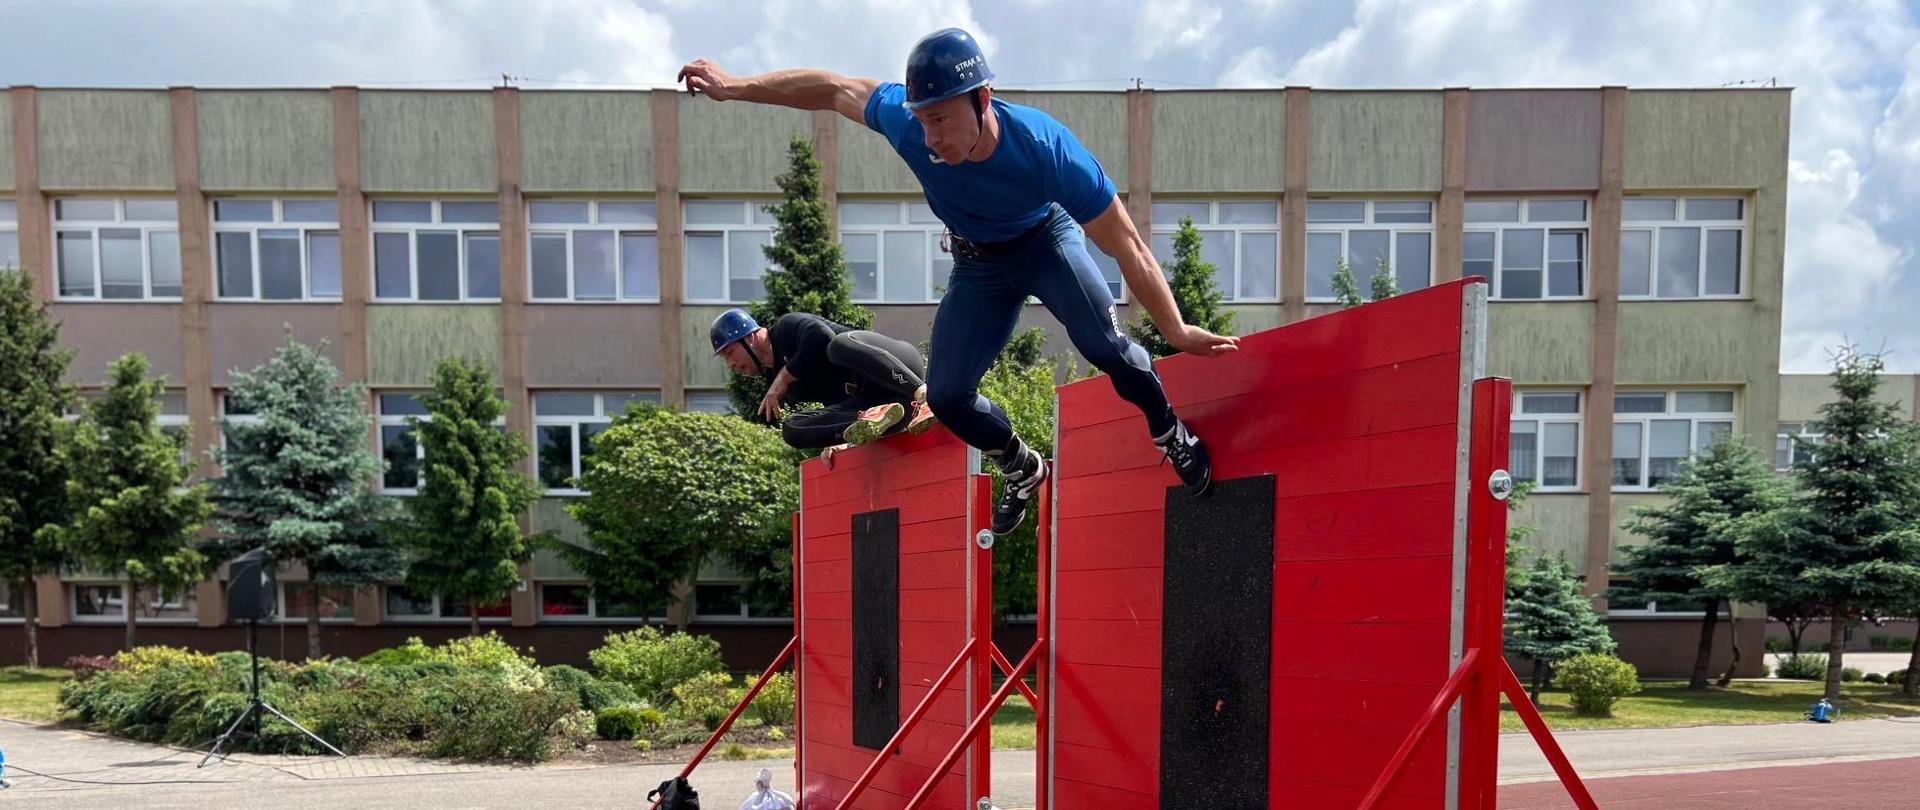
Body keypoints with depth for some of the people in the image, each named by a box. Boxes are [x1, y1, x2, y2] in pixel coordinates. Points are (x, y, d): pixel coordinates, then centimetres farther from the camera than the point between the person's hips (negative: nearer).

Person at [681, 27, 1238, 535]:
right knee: (946, 396, -2)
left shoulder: (1045, 147, -39)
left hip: (1046, 239, -3)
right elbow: (833, 90, -12)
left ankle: (1171, 435, 1)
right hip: (977, 263, 3)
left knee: (1103, 345, -29)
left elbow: (1127, 247, -31)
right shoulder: (905, 122, -32)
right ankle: (1022, 472, 27)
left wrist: (1175, 331, -27)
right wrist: (734, 87, -5)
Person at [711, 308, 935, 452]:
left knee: (841, 343, -35)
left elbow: (822, 336, -21)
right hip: (868, 404, 8)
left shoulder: (786, 327, 2)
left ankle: (923, 392, -39)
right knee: (792, 429, -9)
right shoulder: (773, 380, 24)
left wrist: (785, 377, -9)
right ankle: (878, 417, -28)